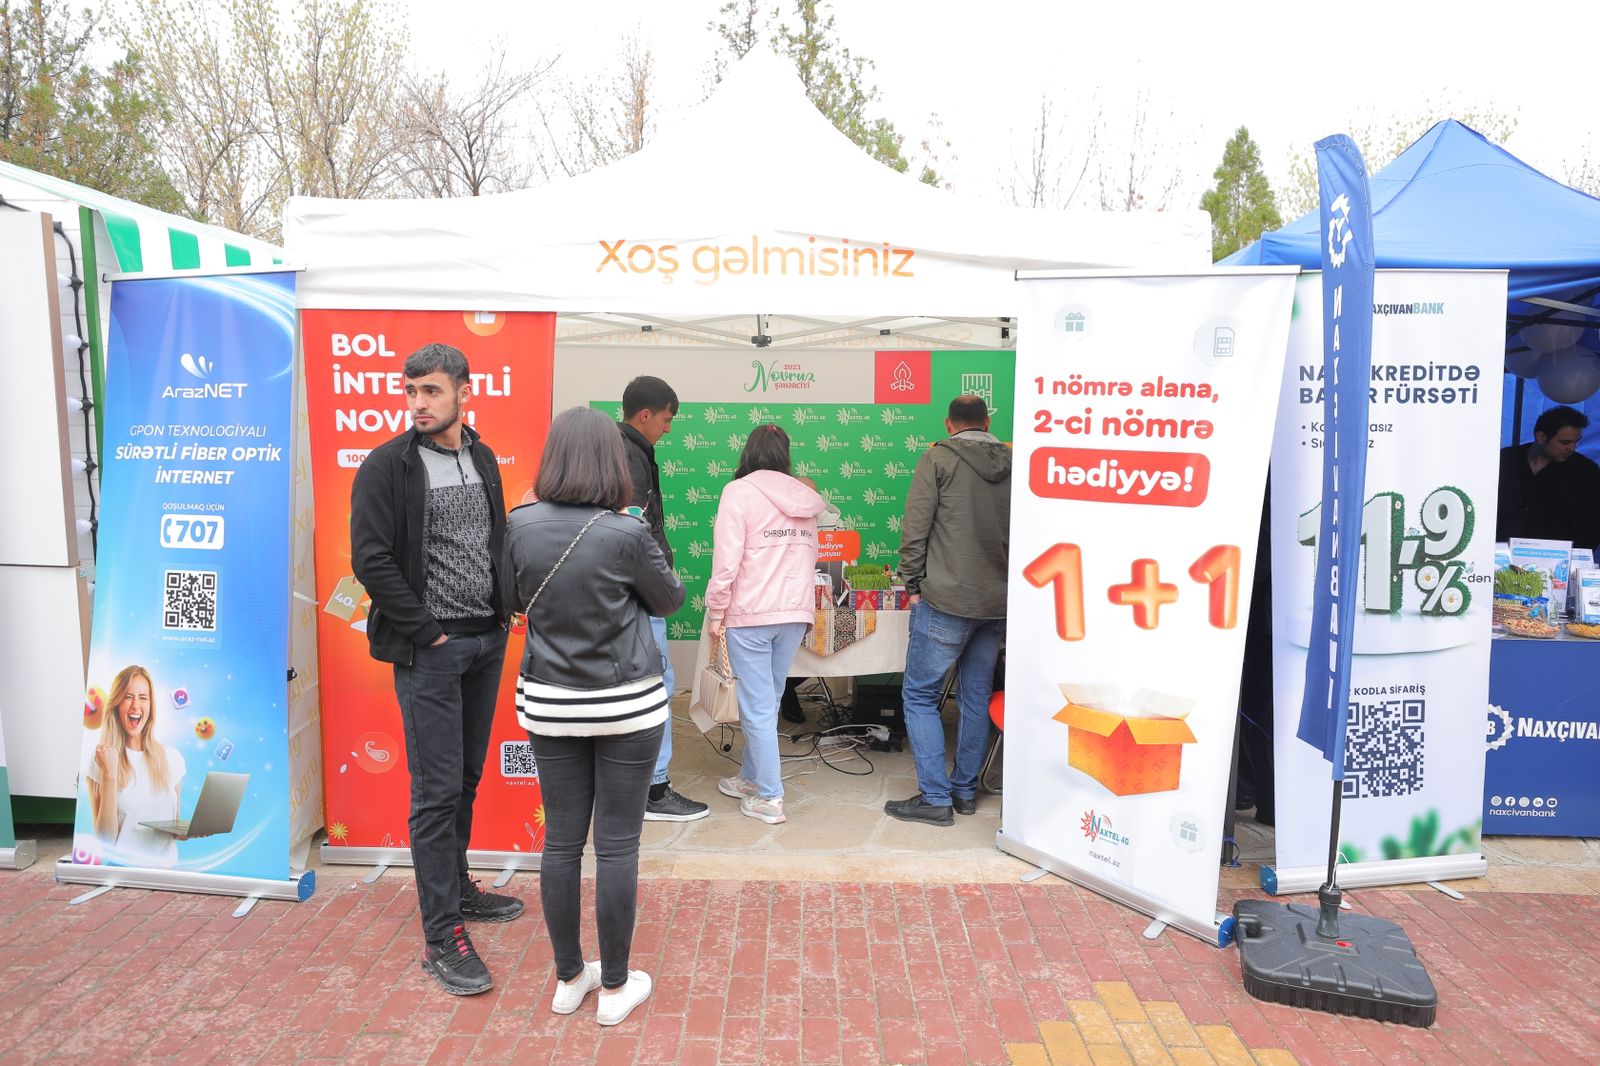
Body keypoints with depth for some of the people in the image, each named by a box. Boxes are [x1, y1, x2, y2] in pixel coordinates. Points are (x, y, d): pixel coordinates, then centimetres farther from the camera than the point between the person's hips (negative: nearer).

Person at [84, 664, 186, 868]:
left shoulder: (172, 758, 8)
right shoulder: (101, 759, 1)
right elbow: (105, 838, -6)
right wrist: (109, 773, -11)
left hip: (164, 865, 2)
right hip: (120, 865, -1)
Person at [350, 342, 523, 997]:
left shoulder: (482, 458, 10)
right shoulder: (388, 465, -9)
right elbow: (371, 559, -14)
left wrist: (504, 610, 6)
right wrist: (428, 630, -14)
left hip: (486, 642, 6)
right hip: (429, 649, -6)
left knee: (466, 778, 17)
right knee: (437, 790, -2)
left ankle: (456, 887, 35)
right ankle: (442, 936, 7)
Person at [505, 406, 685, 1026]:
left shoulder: (520, 525, -7)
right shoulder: (626, 533, -18)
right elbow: (671, 599, -1)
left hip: (549, 704, 4)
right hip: (626, 705, -4)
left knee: (561, 840, 14)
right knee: (617, 845, 7)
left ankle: (568, 978, 28)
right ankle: (615, 987, 20)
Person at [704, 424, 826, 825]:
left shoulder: (739, 492, -8)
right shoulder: (802, 499, 10)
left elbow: (726, 561, -13)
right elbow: (809, 558, 13)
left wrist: (715, 613, -5)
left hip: (751, 614, -6)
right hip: (796, 613, 6)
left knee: (757, 706, 1)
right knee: (767, 702, 18)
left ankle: (769, 798, 5)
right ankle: (751, 777, 31)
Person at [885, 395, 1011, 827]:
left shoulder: (938, 458, -5)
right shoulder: (1014, 464, 8)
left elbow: (915, 528, -10)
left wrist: (913, 584, -1)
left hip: (946, 600, -6)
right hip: (998, 602, 6)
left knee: (919, 695, 4)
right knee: (977, 696, 16)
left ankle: (935, 798, 3)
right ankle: (966, 790, 25)